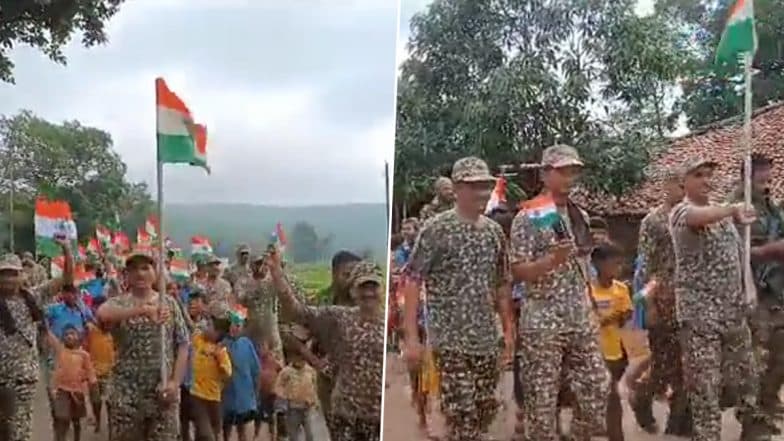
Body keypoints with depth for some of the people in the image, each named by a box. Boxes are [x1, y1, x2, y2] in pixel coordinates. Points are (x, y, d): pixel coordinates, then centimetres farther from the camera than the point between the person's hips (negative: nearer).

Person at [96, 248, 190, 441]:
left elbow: (183, 345, 4)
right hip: (127, 392, -1)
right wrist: (142, 310, -37)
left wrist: (175, 382, -7)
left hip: (163, 391, 2)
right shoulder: (119, 303, -1)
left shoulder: (169, 303, 6)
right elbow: (102, 314, -27)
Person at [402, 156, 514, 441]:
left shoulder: (494, 231, 8)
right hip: (449, 339, -6)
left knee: (485, 410, 12)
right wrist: (411, 337, -16)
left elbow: (502, 285, 15)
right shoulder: (437, 229, -9)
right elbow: (412, 281, -11)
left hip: (486, 340, 6)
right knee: (462, 415, -5)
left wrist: (508, 331, 11)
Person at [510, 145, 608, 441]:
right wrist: (552, 260, -26)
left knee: (596, 387, 9)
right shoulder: (528, 217, -9)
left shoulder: (580, 216, 11)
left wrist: (590, 309, 16)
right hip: (542, 321, -6)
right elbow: (518, 272, -11)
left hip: (581, 319, 6)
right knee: (541, 397, 2)